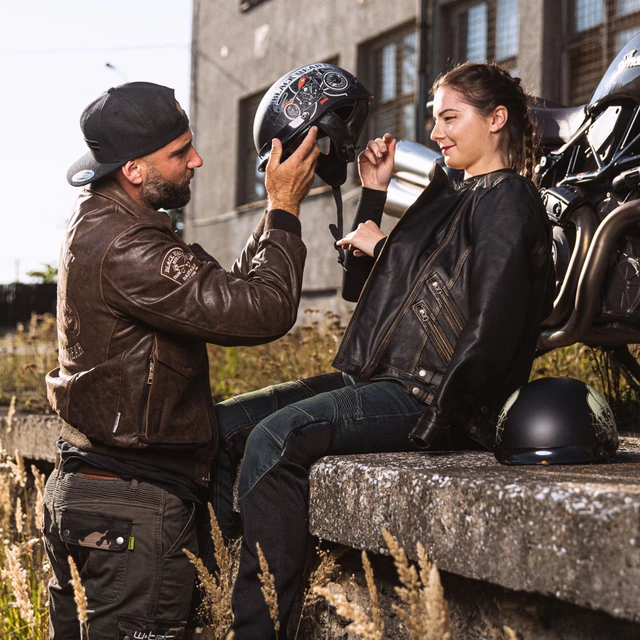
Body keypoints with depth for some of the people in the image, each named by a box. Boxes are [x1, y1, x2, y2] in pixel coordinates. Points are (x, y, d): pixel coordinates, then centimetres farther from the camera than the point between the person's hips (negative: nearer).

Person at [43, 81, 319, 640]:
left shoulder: (98, 220, 12)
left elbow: (226, 293, 14)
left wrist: (277, 215, 8)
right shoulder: (123, 249, -22)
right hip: (134, 505, -11)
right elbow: (263, 311, -25)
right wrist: (285, 210, -12)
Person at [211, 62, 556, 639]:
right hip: (375, 379, 10)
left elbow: (491, 328, -17)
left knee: (276, 437, -30)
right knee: (222, 426, -1)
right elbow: (368, 283, 28)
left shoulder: (507, 200, -6)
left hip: (430, 397, -10)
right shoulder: (447, 197, 23)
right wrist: (372, 194, 21)